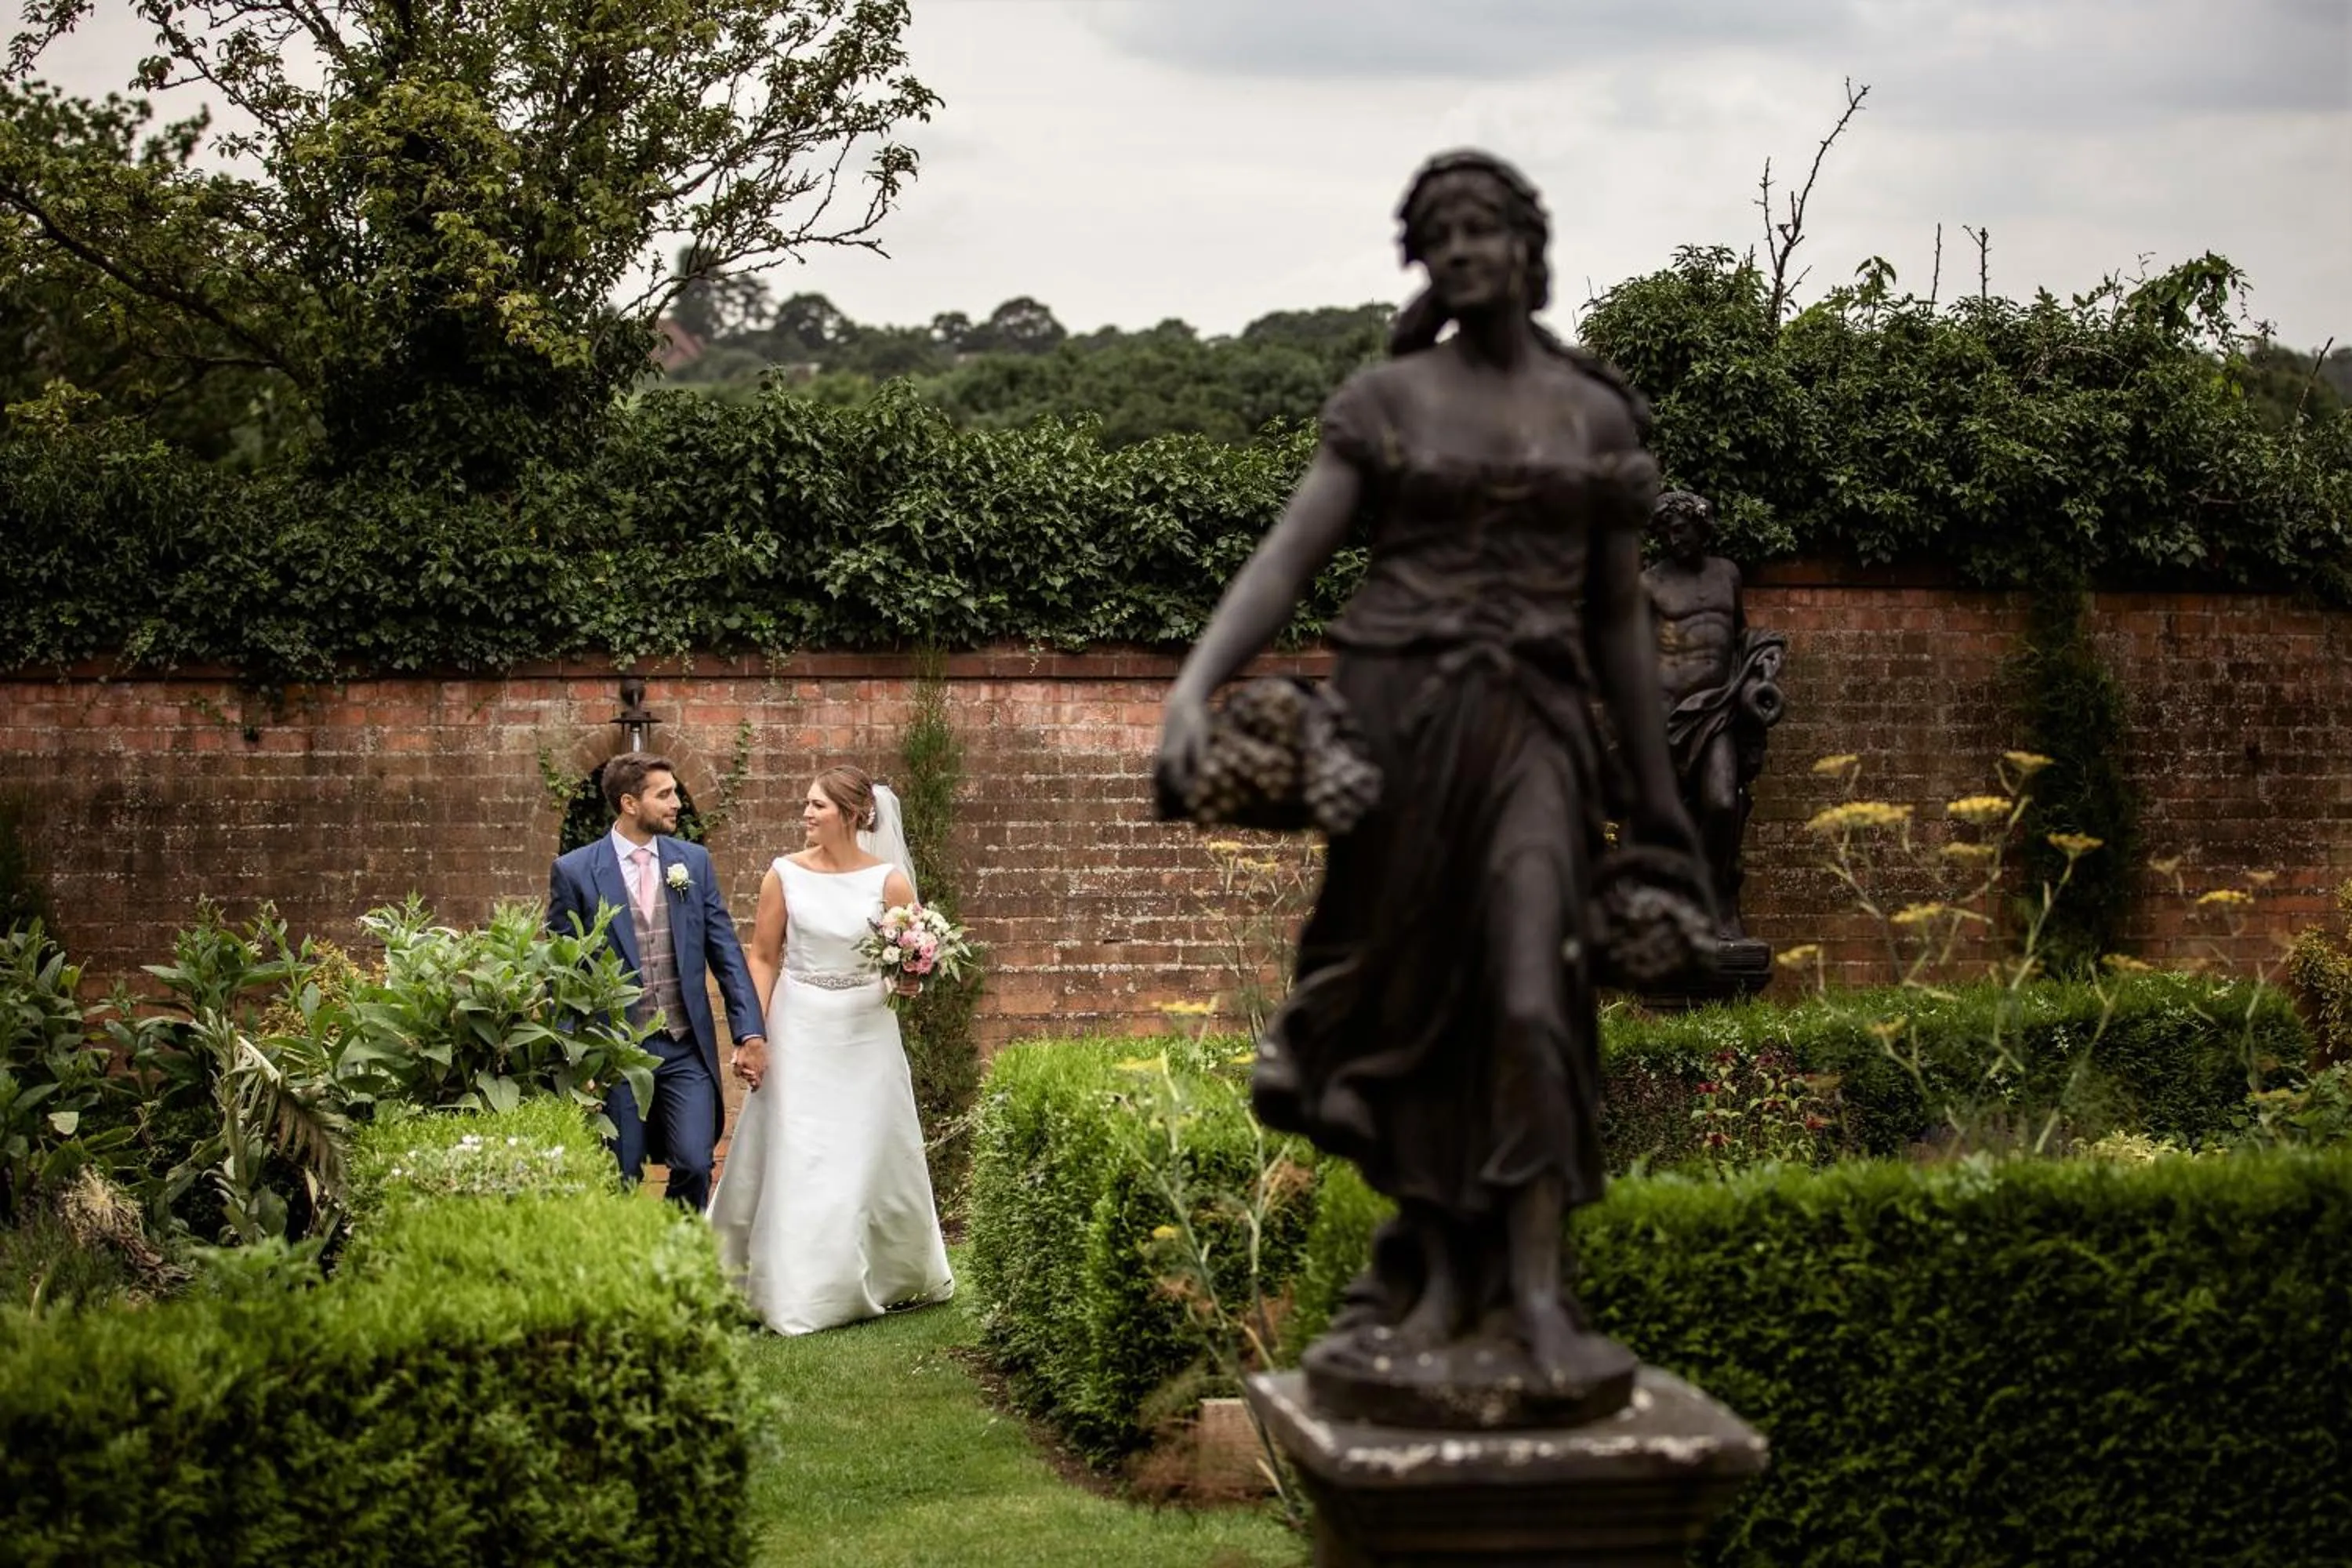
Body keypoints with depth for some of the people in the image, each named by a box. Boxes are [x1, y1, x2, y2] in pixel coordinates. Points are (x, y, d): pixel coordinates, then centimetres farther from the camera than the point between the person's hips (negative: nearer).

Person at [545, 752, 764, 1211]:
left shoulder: (694, 861, 7)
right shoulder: (574, 872, -3)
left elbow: (726, 952, 8)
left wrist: (748, 1030, -1)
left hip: (687, 1050, 2)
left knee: (694, 1166, -7)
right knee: (619, 1183, 4)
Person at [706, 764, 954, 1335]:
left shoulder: (889, 881, -4)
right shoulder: (785, 875, -2)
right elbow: (763, 959, 2)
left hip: (867, 1033, 0)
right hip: (799, 1031, 0)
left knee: (873, 1157, 8)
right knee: (795, 1163, -1)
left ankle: (894, 1277, 27)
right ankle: (797, 1296, 5)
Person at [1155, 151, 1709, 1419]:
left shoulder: (1598, 416, 10)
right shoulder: (1384, 402, 5)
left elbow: (1618, 614, 16)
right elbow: (1284, 562, -3)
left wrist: (1654, 792, 17)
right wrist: (1191, 690, -20)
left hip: (1530, 729, 0)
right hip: (1395, 712, 0)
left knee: (1529, 998, -16)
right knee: (1416, 1006, 3)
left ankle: (1538, 1294, -14)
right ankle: (1443, 1278, 14)